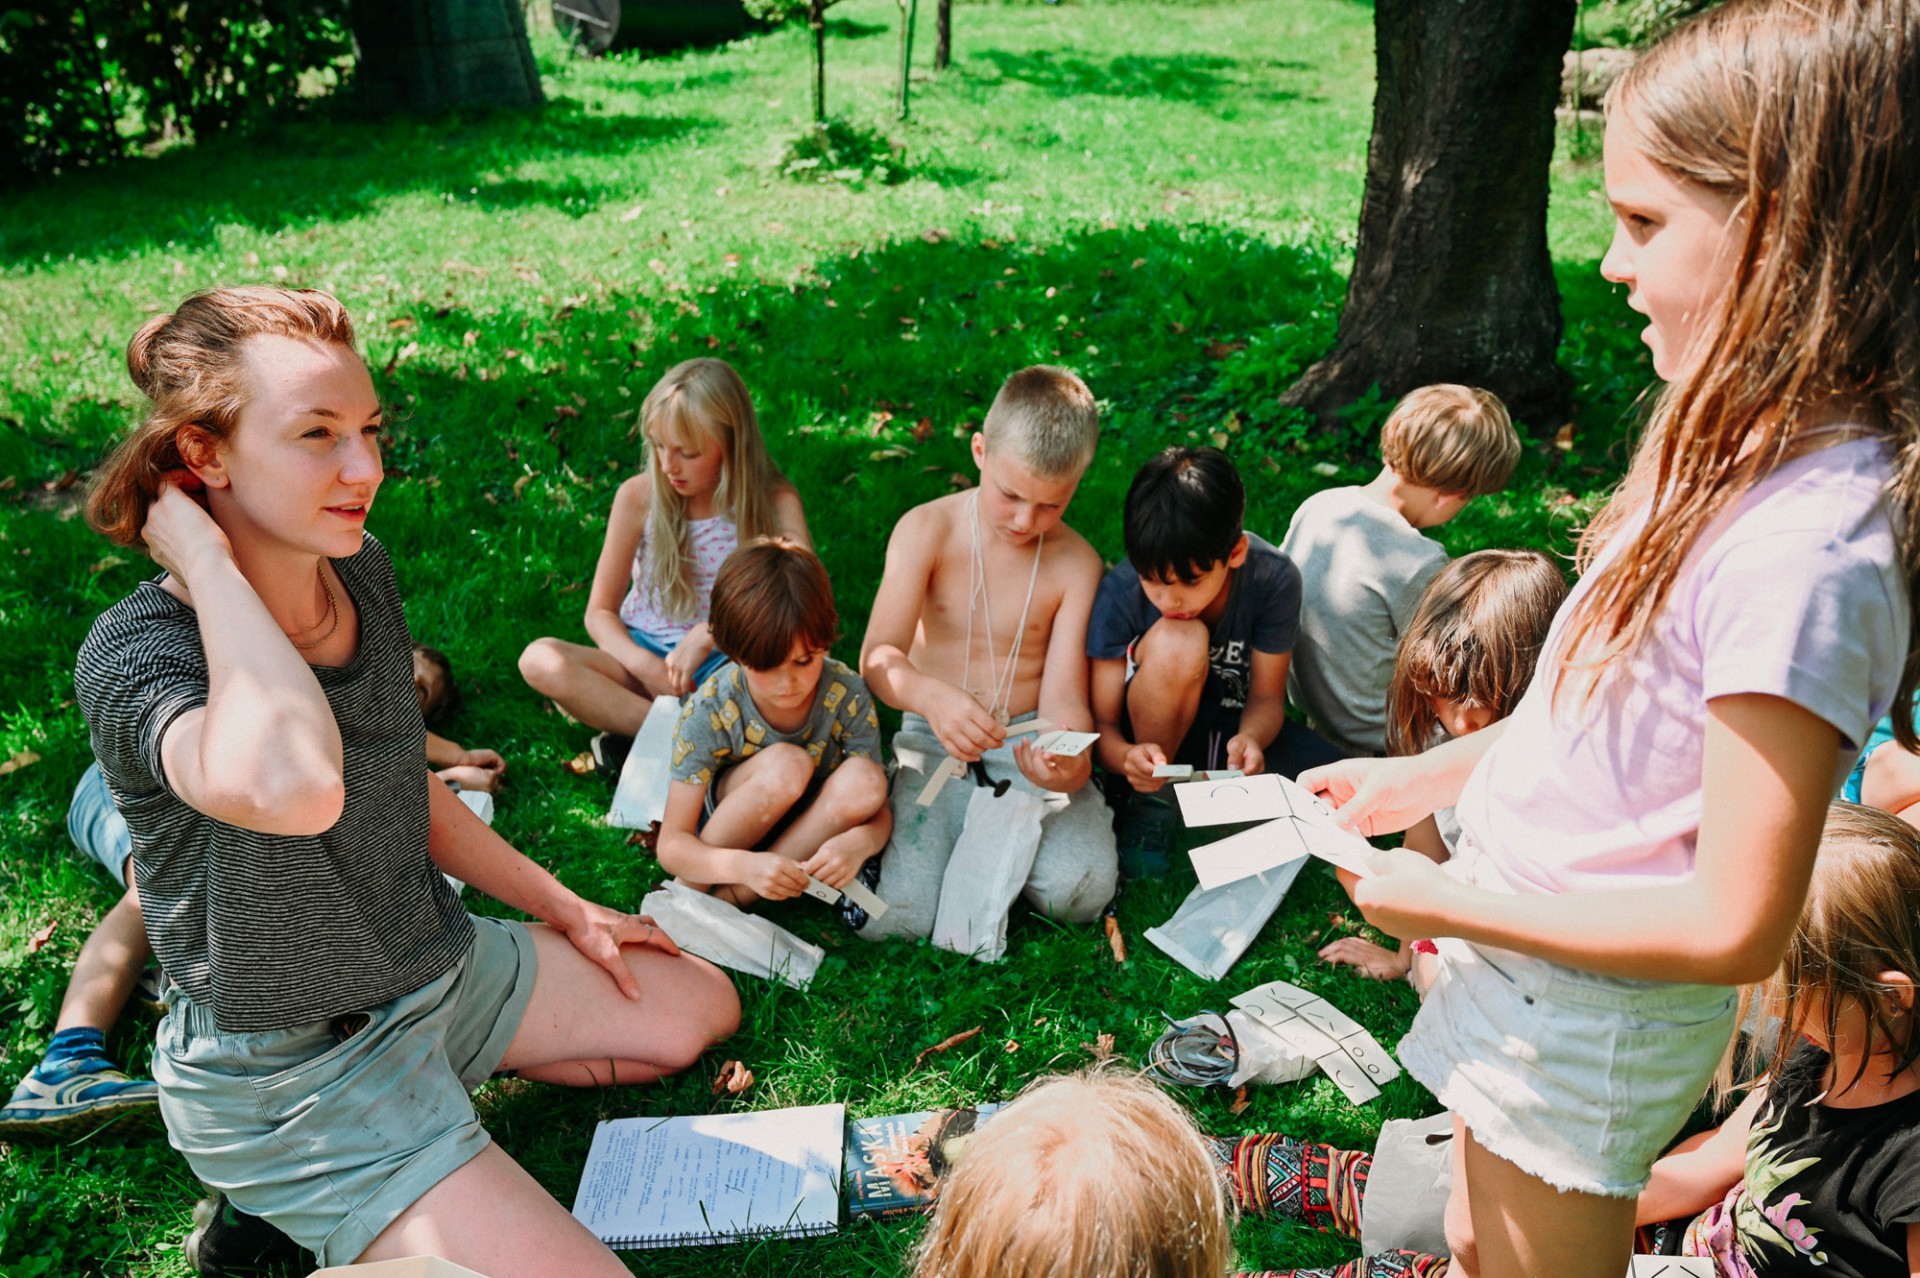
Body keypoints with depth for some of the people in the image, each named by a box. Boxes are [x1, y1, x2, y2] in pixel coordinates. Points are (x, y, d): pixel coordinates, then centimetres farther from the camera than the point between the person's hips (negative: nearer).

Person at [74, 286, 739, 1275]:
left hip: (439, 963, 8)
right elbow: (290, 787, -51)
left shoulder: (362, 572, -3)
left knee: (702, 1007, 20)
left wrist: (567, 910, 16)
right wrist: (206, 558, -35)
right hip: (291, 1077, -8)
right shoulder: (135, 655, -26)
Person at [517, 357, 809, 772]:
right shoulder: (638, 496, -5)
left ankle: (635, 739, -26)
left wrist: (708, 634, -28)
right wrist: (646, 665, -19)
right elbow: (599, 613, 1)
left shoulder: (775, 502, -8)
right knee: (540, 660, -26)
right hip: (645, 656, 2)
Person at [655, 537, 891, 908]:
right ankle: (696, 891, -13)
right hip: (729, 844, -3)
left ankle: (729, 896, -19)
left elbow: (878, 809, -13)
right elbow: (671, 844, -22)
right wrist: (744, 865, -43)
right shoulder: (709, 711, -23)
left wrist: (859, 841, -38)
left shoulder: (847, 697, -18)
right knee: (787, 764, -33)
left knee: (863, 781, -29)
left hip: (808, 834, 3)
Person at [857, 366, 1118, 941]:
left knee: (1081, 890, -26)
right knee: (893, 917, -21)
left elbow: (1063, 698, -9)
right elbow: (878, 658, -18)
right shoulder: (926, 530, -8)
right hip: (935, 741, 0)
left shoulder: (1076, 563, -5)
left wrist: (1073, 759, -34)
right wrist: (932, 697, -42)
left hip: (1029, 744, 1)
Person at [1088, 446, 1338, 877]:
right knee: (1177, 643, -36)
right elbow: (1102, 723, -17)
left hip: (1237, 730, 2)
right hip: (1155, 736, -2)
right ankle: (1151, 801, -12)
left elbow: (1267, 696, -11)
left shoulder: (1274, 579, -20)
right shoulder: (1120, 594, -23)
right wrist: (1127, 759, -41)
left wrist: (1250, 738, -35)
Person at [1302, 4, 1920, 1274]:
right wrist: (1428, 776, 9)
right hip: (1523, 959, 8)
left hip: (1588, 1017, -8)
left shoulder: (1803, 549, -32)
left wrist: (1449, 902, -19)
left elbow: (1734, 927, -28)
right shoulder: (1746, 450, -4)